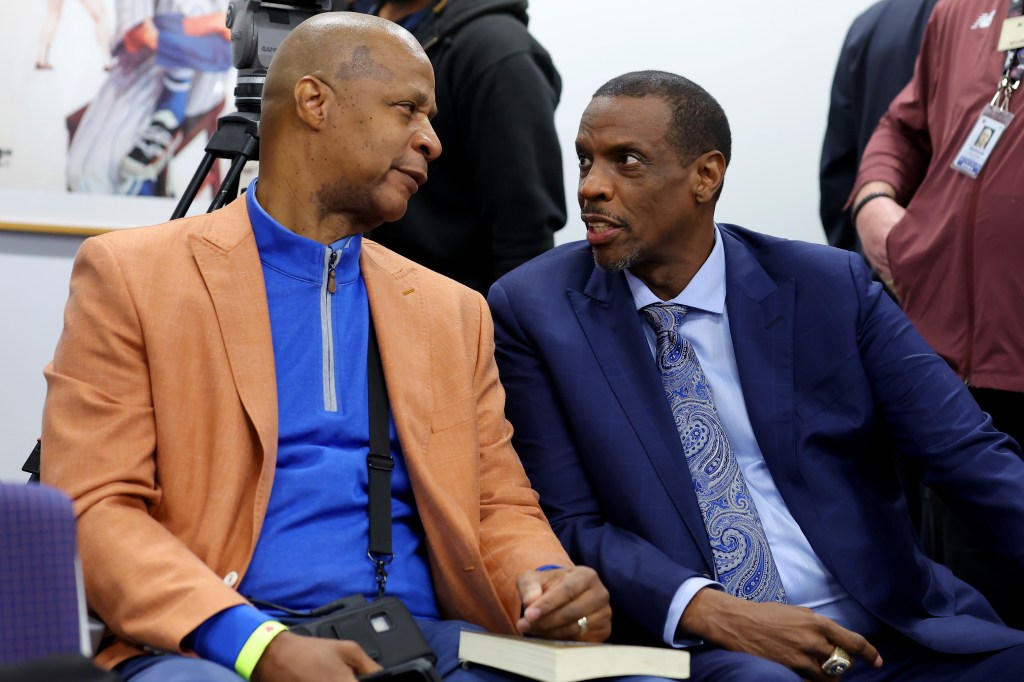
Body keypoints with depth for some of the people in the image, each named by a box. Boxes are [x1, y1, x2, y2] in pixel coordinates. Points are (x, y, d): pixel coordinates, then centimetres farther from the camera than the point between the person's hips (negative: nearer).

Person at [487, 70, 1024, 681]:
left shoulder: (832, 288, 4)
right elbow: (569, 524, -2)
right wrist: (707, 610, -18)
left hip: (885, 629, 3)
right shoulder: (532, 309, 1)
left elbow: (968, 453, 1)